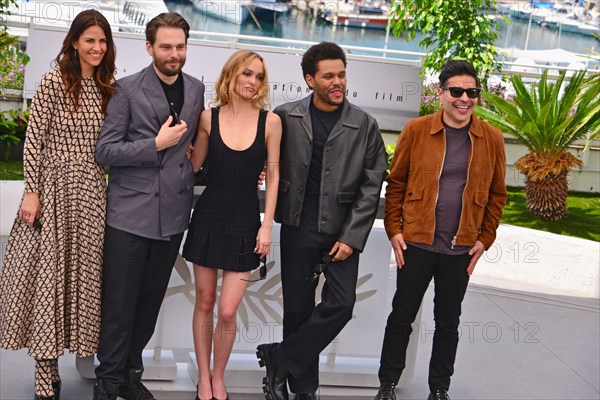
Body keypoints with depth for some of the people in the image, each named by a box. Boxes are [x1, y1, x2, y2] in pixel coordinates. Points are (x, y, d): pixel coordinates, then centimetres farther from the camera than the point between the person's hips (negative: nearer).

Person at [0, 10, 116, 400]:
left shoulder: (107, 88, 11)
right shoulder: (54, 81, -5)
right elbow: (34, 140, -7)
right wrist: (32, 191, -12)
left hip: (93, 190, 5)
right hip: (55, 187, -5)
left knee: (85, 270, 8)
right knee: (48, 271, -1)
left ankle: (82, 348, 21)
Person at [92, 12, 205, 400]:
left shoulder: (196, 90, 8)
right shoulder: (127, 89, -6)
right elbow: (105, 150, -9)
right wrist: (157, 145, -16)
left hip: (173, 214, 5)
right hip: (130, 213, -4)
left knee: (149, 303, 14)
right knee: (119, 305, 3)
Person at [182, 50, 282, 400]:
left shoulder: (270, 121, -3)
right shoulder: (209, 117, 1)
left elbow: (273, 175, 1)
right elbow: (194, 164, 10)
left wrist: (267, 226, -3)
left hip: (246, 220, -1)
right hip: (209, 216, 1)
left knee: (227, 311, -5)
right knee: (204, 302, 9)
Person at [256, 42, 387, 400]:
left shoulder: (364, 125, 0)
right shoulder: (286, 117, 2)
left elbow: (371, 187, -1)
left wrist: (351, 237, -8)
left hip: (342, 232, 0)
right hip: (297, 229, 0)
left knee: (341, 304, -10)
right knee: (298, 309, 6)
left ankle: (280, 359, 7)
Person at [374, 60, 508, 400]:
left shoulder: (492, 139, 0)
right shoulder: (416, 130, -4)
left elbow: (497, 194, 8)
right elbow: (396, 183, 2)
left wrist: (485, 239, 3)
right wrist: (394, 230, -3)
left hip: (461, 250, 1)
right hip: (416, 244, -1)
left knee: (448, 322, 12)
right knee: (402, 316, 9)